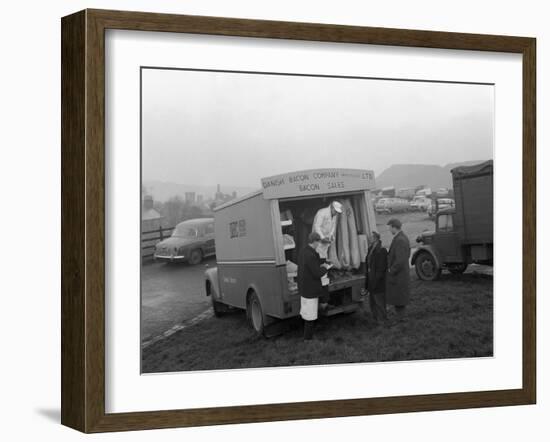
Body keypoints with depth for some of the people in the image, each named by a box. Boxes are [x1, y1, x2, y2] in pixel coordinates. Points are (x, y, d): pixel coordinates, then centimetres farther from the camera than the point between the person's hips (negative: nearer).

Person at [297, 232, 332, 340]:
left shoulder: (303, 253, 5)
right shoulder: (311, 255, -25)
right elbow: (317, 274, -21)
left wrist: (320, 266, 9)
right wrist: (325, 268, -3)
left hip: (304, 288, 10)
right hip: (311, 290, -10)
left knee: (306, 313, 19)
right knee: (311, 315, 1)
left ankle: (307, 334, 28)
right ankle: (308, 338, 9)